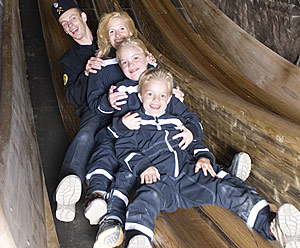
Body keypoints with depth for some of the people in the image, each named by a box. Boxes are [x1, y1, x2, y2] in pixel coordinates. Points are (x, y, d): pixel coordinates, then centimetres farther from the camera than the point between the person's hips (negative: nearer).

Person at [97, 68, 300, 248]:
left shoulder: (176, 122, 32)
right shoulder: (135, 123, 18)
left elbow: (194, 143, 33)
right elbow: (125, 148, 7)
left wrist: (204, 157, 8)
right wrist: (142, 166, -12)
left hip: (190, 173, 4)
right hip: (157, 178, -4)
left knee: (229, 188, -17)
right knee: (148, 197, -40)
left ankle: (269, 223, -27)